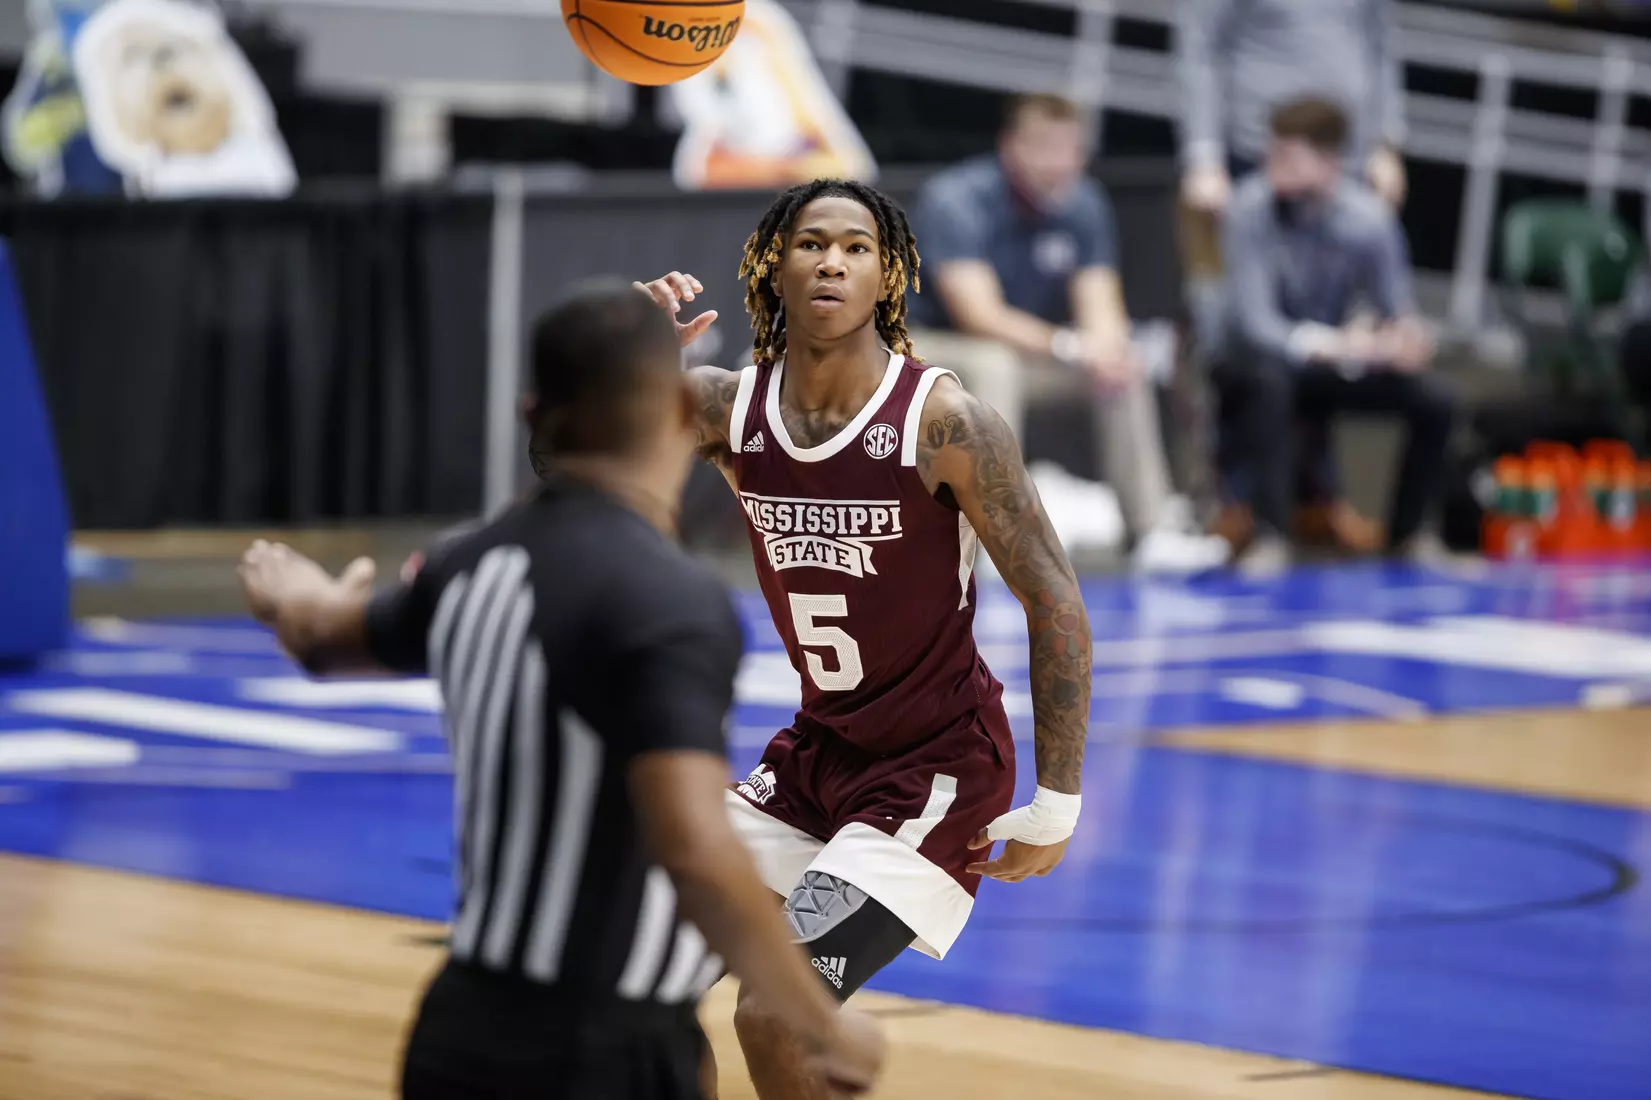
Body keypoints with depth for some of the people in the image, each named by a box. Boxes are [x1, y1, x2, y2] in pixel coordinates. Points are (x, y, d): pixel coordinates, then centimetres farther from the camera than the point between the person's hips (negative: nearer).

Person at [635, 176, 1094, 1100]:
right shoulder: (728, 407, -4)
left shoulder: (942, 420, -20)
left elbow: (1054, 601, -16)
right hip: (818, 750, 7)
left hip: (937, 769, -7)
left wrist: (1057, 804, -15)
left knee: (776, 1014, -19)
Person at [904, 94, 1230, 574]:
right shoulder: (954, 199, -24)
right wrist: (1071, 346, -41)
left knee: (1124, 366, -13)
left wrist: (1106, 343, -34)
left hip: (1026, 347, 6)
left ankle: (1154, 530, -12)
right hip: (934, 345, -6)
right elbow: (979, 314, -31)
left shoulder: (1084, 203, -5)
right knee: (993, 367, -36)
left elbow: (1100, 305, -9)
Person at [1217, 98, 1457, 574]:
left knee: (1436, 400, -17)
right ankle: (1270, 536, -32)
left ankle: (1409, 531, 6)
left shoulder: (1369, 217, -12)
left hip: (1337, 363, 3)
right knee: (1267, 381, -38)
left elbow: (1401, 317, -5)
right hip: (1273, 356, -3)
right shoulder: (1253, 208, -20)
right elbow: (1256, 320, -26)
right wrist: (1331, 344, -43)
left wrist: (1408, 336, -31)